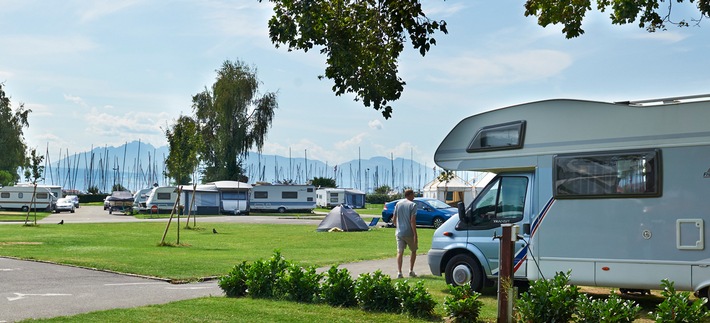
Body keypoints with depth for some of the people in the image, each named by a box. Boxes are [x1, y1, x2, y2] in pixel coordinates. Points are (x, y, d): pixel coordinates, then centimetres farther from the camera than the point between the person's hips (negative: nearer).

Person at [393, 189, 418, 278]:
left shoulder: (398, 204, 8)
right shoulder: (412, 205, -8)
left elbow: (394, 219, 11)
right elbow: (413, 221, -16)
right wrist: (415, 235, -15)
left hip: (399, 232, 4)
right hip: (409, 233, -4)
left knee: (400, 252, 2)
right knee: (413, 251, 15)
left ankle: (399, 272, -7)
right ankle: (411, 271, 13)